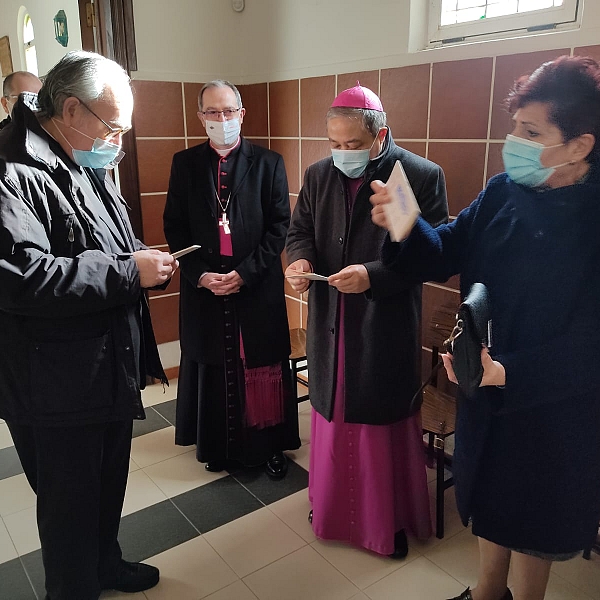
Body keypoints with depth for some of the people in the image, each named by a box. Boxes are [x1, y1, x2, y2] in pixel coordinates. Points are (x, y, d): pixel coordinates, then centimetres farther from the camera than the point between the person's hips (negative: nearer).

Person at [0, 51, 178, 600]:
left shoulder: (88, 168, 12)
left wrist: (145, 259, 3)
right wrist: (128, 271, -26)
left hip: (109, 365, 9)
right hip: (56, 385, -9)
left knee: (109, 481, 25)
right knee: (70, 497, 10)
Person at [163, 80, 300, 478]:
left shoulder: (268, 163, 2)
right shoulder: (185, 163, 7)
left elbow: (279, 226, -3)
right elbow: (175, 226, 4)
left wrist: (245, 273, -12)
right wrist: (200, 274, -9)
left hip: (257, 288, -1)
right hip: (203, 287, 2)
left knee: (262, 370, 7)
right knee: (213, 369, 10)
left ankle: (269, 445, 23)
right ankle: (218, 445, 27)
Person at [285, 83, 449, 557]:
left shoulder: (422, 176, -11)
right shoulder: (318, 175, 5)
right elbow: (299, 229, 12)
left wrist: (372, 276, -26)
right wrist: (300, 259, -11)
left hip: (387, 328, -4)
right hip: (330, 324, 5)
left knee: (385, 423, 9)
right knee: (332, 415, 17)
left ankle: (390, 519, 31)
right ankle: (331, 505, 39)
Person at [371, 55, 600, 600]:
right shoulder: (503, 192, -8)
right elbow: (443, 256, -6)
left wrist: (509, 373, -32)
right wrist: (403, 227, -25)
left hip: (555, 402, -5)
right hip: (487, 388, 5)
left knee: (532, 520, 18)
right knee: (489, 496, 25)